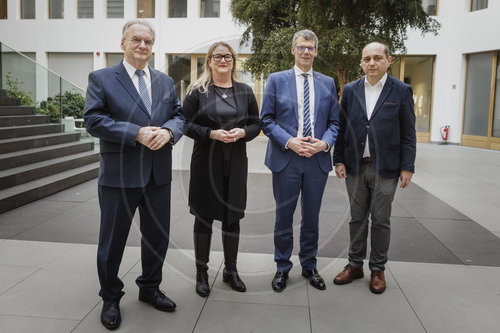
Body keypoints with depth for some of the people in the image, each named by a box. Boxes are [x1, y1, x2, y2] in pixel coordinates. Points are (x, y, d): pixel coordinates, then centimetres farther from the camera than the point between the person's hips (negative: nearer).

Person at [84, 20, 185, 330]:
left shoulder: (166, 81, 12)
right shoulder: (101, 79, -2)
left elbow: (179, 116, 9)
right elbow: (94, 120, -12)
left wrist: (168, 131, -15)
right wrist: (137, 133, -21)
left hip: (159, 174, 5)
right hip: (120, 174, -4)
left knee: (158, 236, 15)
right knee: (112, 240, 8)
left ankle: (150, 287, 36)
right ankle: (111, 299, 27)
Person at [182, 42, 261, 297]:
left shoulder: (245, 91, 10)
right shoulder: (197, 91, 0)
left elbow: (256, 124, 11)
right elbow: (185, 123, -3)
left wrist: (243, 132, -10)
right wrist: (211, 134, -18)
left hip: (236, 163, 3)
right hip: (206, 161, -3)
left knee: (233, 217, 10)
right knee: (204, 217, 5)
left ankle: (230, 270, 27)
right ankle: (201, 273, 20)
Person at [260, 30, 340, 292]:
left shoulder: (327, 83, 10)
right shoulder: (277, 80, 3)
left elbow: (334, 121, 11)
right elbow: (266, 120, -1)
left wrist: (324, 143, -9)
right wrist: (289, 142, -15)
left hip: (318, 160, 2)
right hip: (285, 160, -2)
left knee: (312, 217, 13)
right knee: (283, 217, 7)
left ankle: (309, 266, 30)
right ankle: (282, 268, 24)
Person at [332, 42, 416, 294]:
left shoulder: (401, 91, -1)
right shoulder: (350, 90, 5)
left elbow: (408, 133, -1)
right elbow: (342, 127, 8)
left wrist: (407, 167, -6)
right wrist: (338, 160, 2)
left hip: (385, 168, -2)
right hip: (355, 167, 2)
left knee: (381, 220, 7)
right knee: (357, 218, 12)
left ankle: (377, 269, 22)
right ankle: (355, 264, 26)